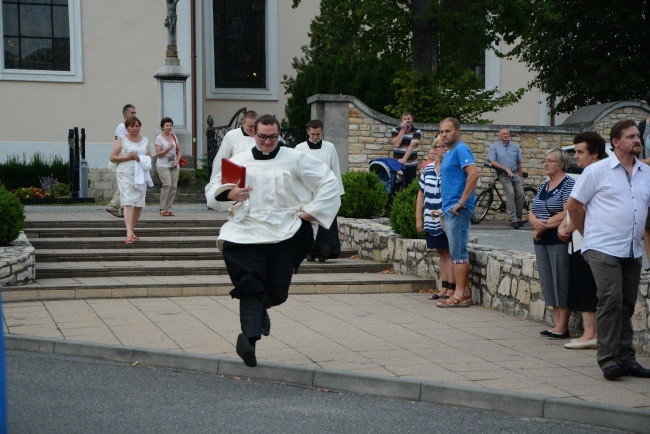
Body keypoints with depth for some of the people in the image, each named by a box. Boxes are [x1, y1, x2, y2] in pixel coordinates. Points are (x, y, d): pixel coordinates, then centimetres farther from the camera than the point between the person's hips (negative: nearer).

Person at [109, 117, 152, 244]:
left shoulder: (145, 140, 15)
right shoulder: (121, 140, 3)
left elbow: (150, 158, 17)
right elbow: (112, 158, -2)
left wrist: (142, 160, -5)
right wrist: (128, 157, -12)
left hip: (141, 175, 5)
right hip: (125, 175, -5)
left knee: (139, 204, 5)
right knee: (128, 202, -15)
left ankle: (132, 229, 21)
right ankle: (129, 233, -25)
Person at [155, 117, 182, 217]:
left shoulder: (174, 136, 13)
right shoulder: (159, 138, -3)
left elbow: (179, 151, 16)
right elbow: (158, 154, -8)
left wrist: (177, 161, 0)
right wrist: (168, 149, -20)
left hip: (174, 166, 5)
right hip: (163, 165, -5)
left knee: (173, 186, -3)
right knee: (167, 184, -19)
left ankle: (168, 208, 5)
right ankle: (163, 208, -11)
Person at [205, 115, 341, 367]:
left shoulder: (295, 160, 4)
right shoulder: (239, 162, 10)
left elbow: (329, 182, 7)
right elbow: (215, 189, 15)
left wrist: (310, 211, 0)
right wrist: (229, 193, -8)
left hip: (284, 232, 0)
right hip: (248, 231, 0)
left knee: (277, 292, 3)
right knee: (250, 286, -16)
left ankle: (259, 309, 37)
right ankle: (250, 337, -22)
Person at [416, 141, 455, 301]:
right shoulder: (427, 170, 11)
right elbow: (421, 195, 16)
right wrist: (419, 219, 12)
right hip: (432, 220, 5)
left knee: (449, 253, -5)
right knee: (441, 253, 11)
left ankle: (451, 290, -2)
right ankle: (444, 288, 17)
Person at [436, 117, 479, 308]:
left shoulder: (461, 150, -11)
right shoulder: (449, 153, 19)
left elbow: (474, 174, -25)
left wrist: (462, 201, -22)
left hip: (457, 210, -10)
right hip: (449, 210, 10)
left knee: (458, 253, -8)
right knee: (459, 253, 11)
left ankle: (460, 295, -6)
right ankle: (465, 293, 15)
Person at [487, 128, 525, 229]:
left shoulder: (515, 147, 16)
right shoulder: (494, 147, 3)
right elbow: (492, 162, -7)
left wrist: (521, 178, 17)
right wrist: (506, 169, -13)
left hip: (515, 174, 4)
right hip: (503, 175, -4)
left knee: (520, 194, -9)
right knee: (510, 194, -19)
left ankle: (518, 217, 6)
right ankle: (513, 219, -19)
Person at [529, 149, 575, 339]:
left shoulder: (568, 183, -8)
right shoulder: (544, 186, 17)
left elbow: (568, 213, -17)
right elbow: (532, 212, 15)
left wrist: (545, 225, -13)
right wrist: (536, 223, -7)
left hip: (560, 240, -8)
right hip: (542, 240, 8)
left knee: (562, 282, -6)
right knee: (549, 282, 8)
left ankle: (563, 327, -2)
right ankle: (558, 324, 14)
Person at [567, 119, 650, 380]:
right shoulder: (598, 171, -3)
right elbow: (574, 205, 2)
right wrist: (588, 233, 7)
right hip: (603, 249, -5)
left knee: (627, 305, 9)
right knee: (611, 300, -15)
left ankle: (625, 359, 15)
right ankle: (608, 359, -10)